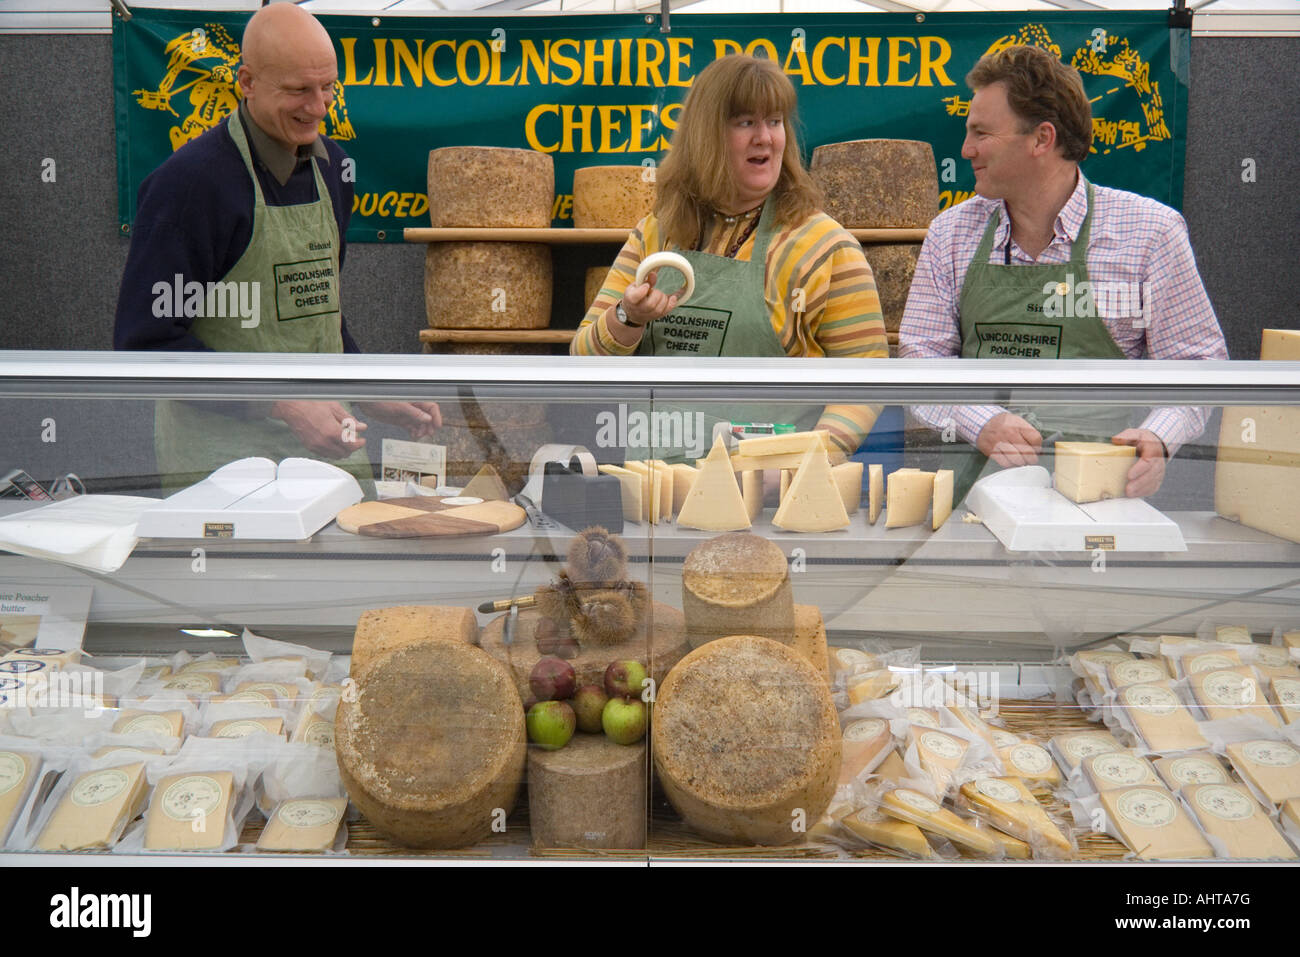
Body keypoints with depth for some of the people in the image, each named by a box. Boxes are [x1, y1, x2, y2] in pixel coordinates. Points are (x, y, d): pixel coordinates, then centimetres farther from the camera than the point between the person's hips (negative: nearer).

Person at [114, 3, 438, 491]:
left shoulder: (329, 164, 8)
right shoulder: (190, 180, -14)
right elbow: (145, 343, -16)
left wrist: (372, 394, 8)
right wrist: (282, 406, -21)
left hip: (329, 444, 6)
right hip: (224, 451, -6)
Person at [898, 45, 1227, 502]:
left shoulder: (1150, 230, 1)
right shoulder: (951, 232, 9)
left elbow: (1194, 363, 5)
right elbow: (919, 355, 8)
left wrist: (1157, 438, -15)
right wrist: (982, 422, -11)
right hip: (978, 479, 2)